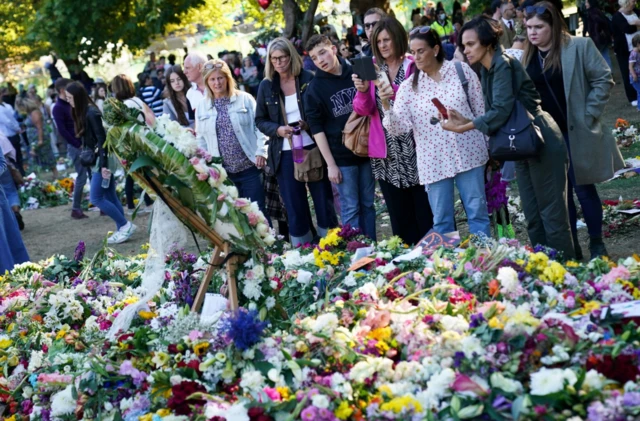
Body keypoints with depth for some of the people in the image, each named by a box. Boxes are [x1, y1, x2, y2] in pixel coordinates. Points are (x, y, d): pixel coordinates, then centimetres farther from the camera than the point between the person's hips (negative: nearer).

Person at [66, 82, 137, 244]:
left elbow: (102, 139, -21)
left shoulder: (91, 113, -18)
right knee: (110, 197, 11)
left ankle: (126, 225, -1)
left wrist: (104, 164, -23)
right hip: (98, 159, 9)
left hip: (103, 159, -9)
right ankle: (122, 230, 15)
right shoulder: (83, 112, 10)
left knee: (96, 198, -8)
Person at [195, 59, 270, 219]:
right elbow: (201, 139, 10)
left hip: (250, 167, -2)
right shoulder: (202, 107, 7)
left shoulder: (245, 99, 1)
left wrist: (261, 151, -10)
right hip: (222, 172, 2)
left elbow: (259, 126, 0)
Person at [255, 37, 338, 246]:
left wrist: (310, 124, -16)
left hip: (312, 148, -1)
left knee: (323, 201, 6)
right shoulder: (266, 86, 2)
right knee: (294, 207, 7)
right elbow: (260, 121, 8)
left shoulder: (308, 79, -3)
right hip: (284, 154, 1)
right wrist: (277, 129, -12)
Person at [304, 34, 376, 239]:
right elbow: (316, 128, -6)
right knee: (350, 209, -1)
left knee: (368, 205, 9)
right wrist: (330, 164, -9)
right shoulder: (314, 89, -4)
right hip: (341, 158, -2)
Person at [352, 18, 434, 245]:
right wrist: (363, 91, -19)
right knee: (399, 214, 8)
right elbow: (364, 110, 0)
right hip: (387, 151, 3)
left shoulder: (414, 66, 0)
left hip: (414, 147, -3)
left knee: (425, 210, 1)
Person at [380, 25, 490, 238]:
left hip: (468, 154, -1)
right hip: (434, 162, 1)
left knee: (478, 212, 6)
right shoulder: (408, 87, -1)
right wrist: (386, 105, -28)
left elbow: (481, 111, 4)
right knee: (441, 220, 6)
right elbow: (398, 128, -10)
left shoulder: (461, 70, -1)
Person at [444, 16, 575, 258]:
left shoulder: (503, 64, -16)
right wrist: (465, 120, -3)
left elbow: (501, 111, -24)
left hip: (542, 145, -10)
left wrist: (465, 127, -20)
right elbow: (493, 114, 11)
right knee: (533, 219, 12)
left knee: (553, 217, -6)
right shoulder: (488, 70, 11)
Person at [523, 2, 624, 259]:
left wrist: (589, 116, -10)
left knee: (583, 188, 3)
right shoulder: (527, 58, 6)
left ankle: (596, 244, 17)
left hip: (577, 133, -4)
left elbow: (603, 79, -7)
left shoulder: (579, 47, -7)